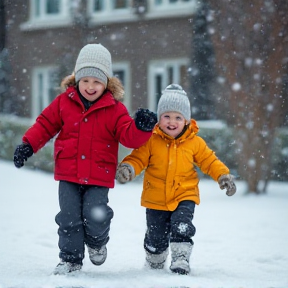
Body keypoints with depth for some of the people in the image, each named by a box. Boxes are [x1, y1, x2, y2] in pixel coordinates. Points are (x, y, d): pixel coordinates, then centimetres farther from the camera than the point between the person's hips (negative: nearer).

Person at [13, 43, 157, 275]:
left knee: (95, 216, -12)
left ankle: (97, 243, 22)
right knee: (69, 217, -1)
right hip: (68, 174, 2)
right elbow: (45, 124, 8)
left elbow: (128, 136, -8)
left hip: (99, 175, -2)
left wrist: (141, 128, -29)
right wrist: (28, 145, -2)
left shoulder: (115, 109, -3)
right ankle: (71, 259, 15)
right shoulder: (64, 102, 2)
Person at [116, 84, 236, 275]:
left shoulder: (195, 142, -2)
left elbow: (209, 161, 6)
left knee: (182, 226, -23)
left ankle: (181, 260, -9)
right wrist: (127, 168, -27)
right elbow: (138, 158, -7)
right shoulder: (151, 140, -6)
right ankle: (154, 262, 39)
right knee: (156, 236, 12)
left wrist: (223, 175, -7)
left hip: (184, 196, 0)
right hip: (156, 199, 0)